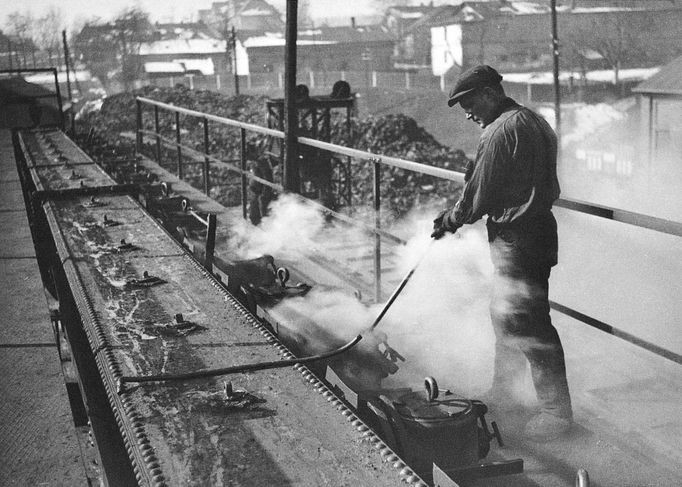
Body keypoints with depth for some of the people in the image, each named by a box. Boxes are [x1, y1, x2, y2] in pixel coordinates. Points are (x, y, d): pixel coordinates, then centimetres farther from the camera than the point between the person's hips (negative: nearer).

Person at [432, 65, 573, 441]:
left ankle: (557, 410, -1)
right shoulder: (535, 122, 15)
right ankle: (502, 389, 36)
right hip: (539, 228, 11)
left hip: (515, 237, -11)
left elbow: (480, 191, -13)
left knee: (527, 321, -6)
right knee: (504, 314, 21)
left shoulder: (501, 131, -16)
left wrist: (450, 220, 4)